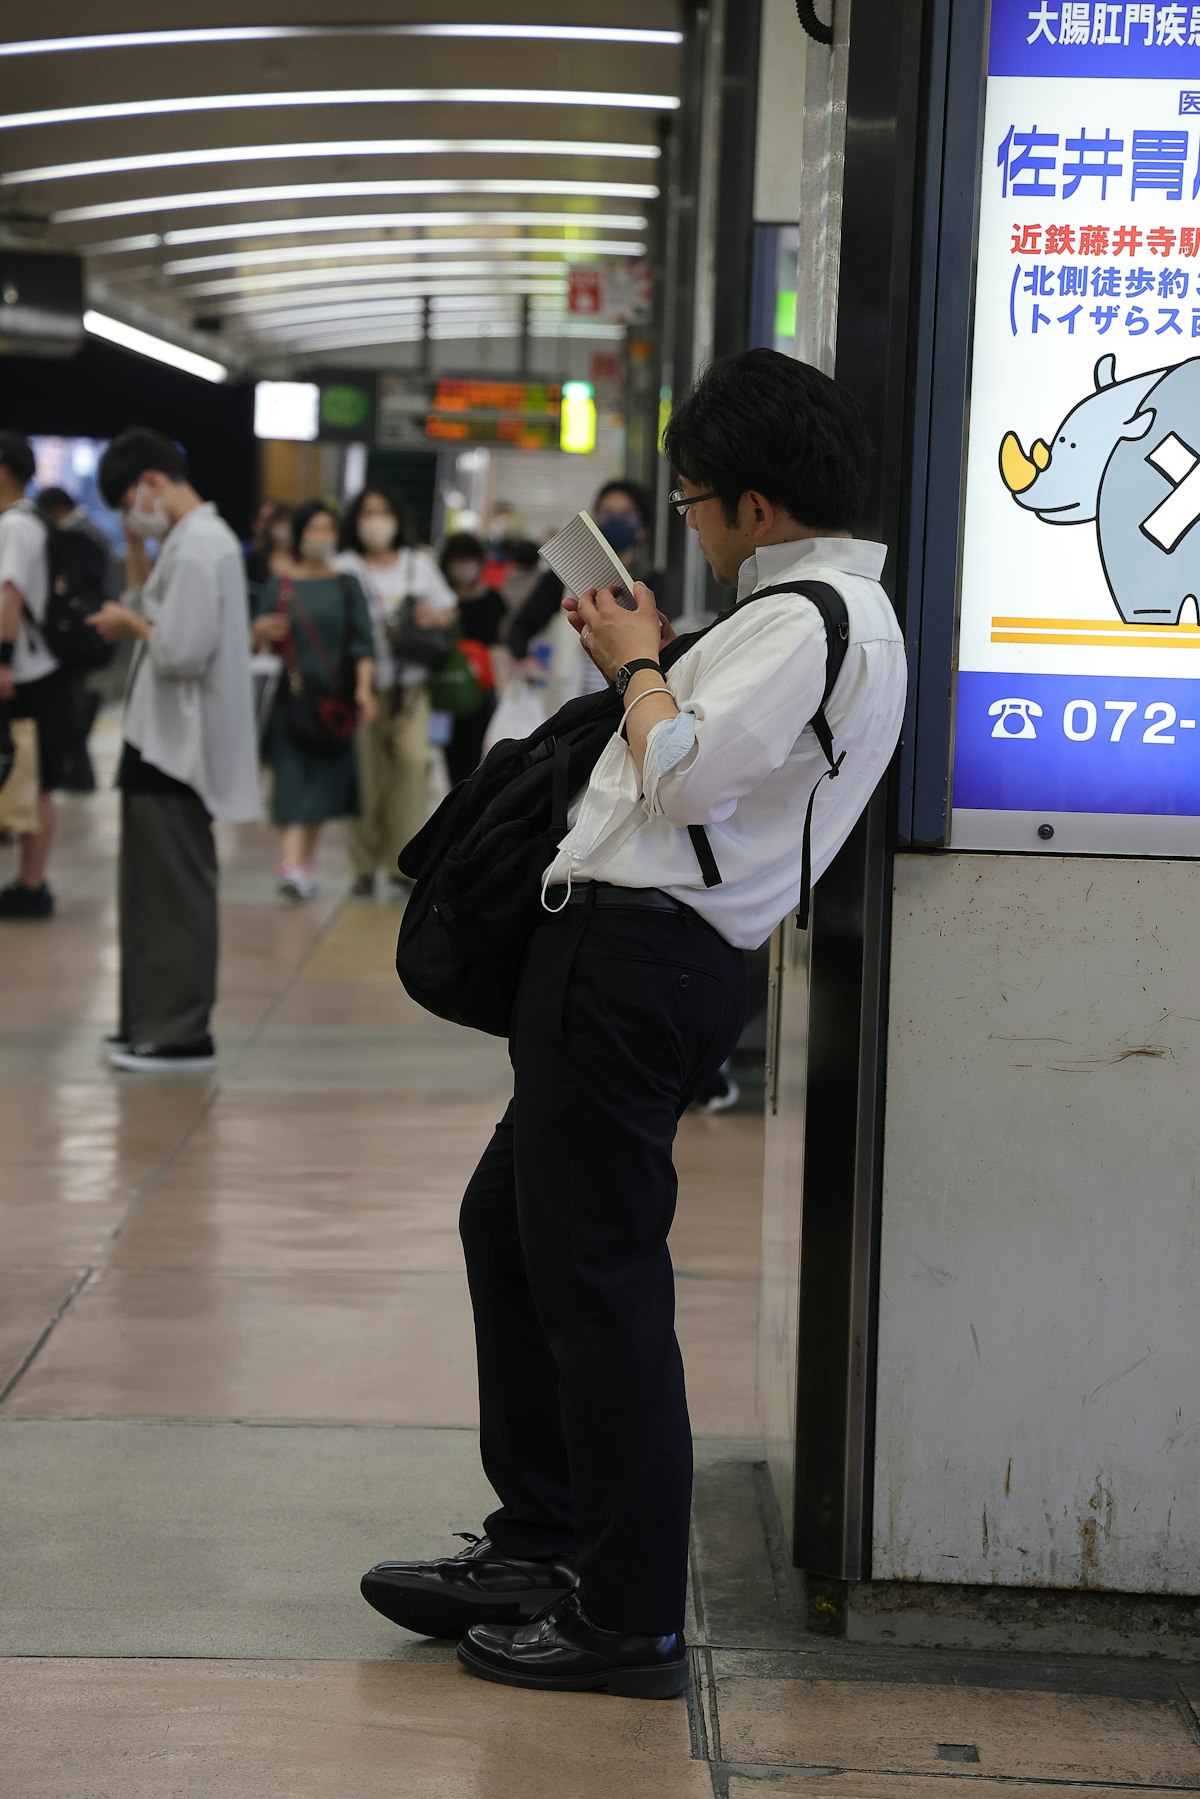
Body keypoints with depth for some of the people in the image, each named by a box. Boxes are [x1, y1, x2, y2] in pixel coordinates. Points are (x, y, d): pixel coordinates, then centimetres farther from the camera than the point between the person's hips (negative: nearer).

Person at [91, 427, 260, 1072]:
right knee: (156, 890, 15)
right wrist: (136, 549, 7)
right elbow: (159, 615, 16)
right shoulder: (196, 537, 14)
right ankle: (155, 1022, 22)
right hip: (167, 740, 11)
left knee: (173, 893, -5)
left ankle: (181, 1036, -1)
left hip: (176, 745, -11)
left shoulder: (196, 548, -19)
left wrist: (131, 624, -8)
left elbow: (179, 653, -25)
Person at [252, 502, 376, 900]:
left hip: (333, 698, 2)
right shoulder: (278, 587, 4)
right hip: (291, 695, -2)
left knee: (323, 781, 6)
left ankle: (307, 865, 18)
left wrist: (364, 687, -13)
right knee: (292, 778, -12)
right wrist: (260, 633, -21)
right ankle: (291, 865, -22)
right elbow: (254, 644, 3)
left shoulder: (347, 587, 7)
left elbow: (362, 642, 1)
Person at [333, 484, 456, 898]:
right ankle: (365, 866, 8)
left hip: (409, 682, 2)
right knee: (366, 768, -3)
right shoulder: (344, 569, 4)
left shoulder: (419, 565, 14)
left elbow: (447, 612, 21)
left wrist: (433, 617, -1)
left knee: (411, 760, -11)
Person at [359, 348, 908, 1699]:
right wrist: (649, 666, 15)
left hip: (635, 958, -11)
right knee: (506, 1222, 19)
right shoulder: (839, 612, 19)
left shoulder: (808, 617, -14)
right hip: (641, 957, 11)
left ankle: (631, 1619, 1)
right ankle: (539, 1546, 28)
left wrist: (638, 666, -4)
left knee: (595, 1275, -6)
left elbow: (685, 774, -21)